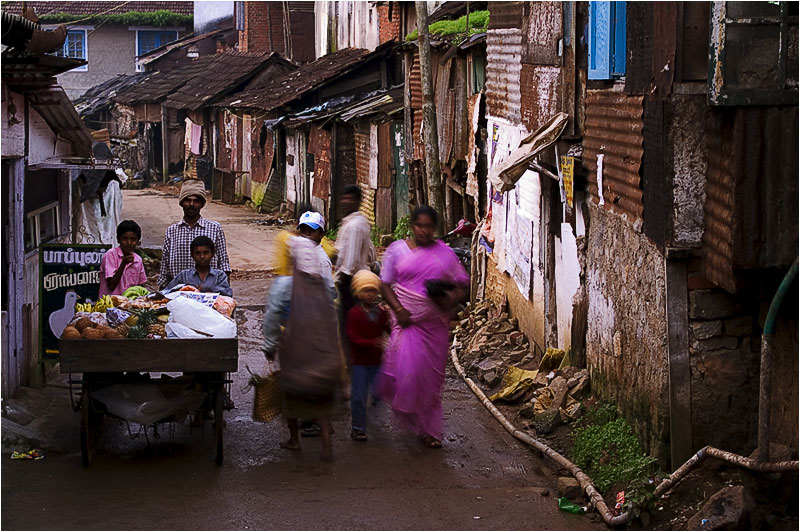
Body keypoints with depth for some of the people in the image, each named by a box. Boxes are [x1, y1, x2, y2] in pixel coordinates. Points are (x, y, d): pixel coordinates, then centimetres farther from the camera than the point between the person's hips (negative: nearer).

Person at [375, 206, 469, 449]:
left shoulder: (444, 253, 7)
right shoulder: (397, 249, 4)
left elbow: (461, 287, 8)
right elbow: (385, 285, 3)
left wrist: (450, 298, -14)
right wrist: (399, 310, -12)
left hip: (435, 324, 2)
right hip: (407, 320, -2)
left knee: (432, 377, 4)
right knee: (408, 369, -16)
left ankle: (430, 430, 16)